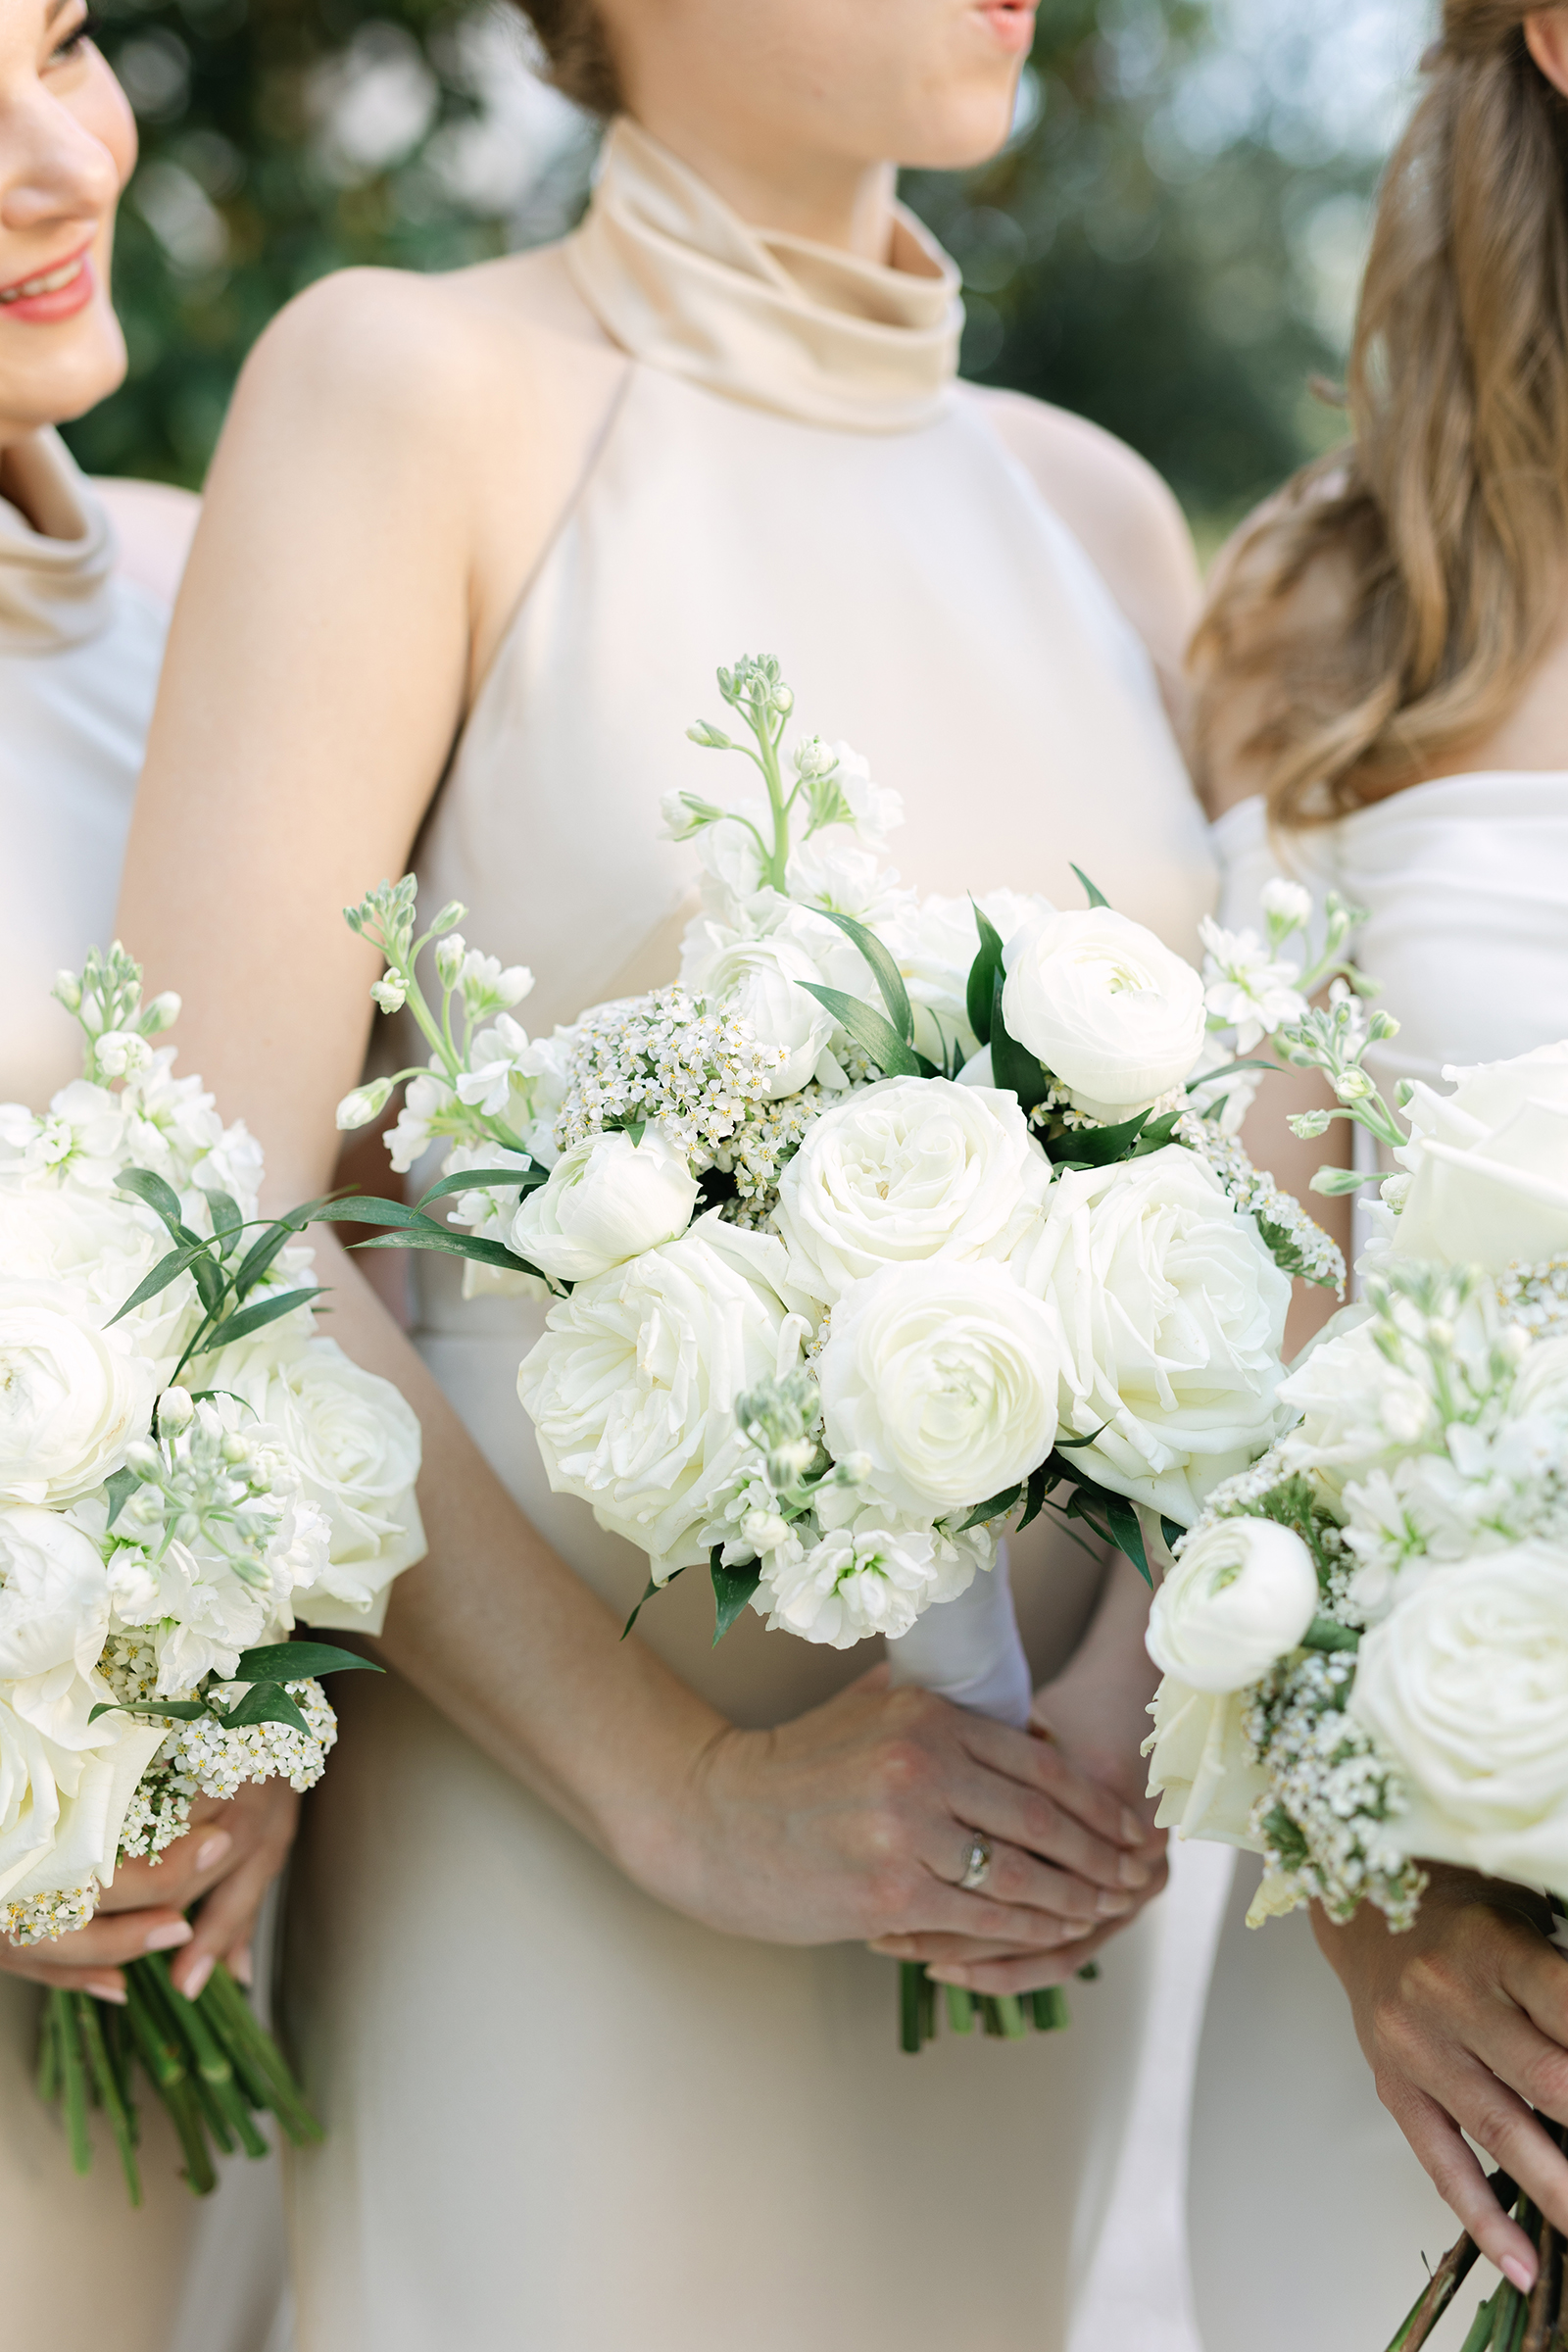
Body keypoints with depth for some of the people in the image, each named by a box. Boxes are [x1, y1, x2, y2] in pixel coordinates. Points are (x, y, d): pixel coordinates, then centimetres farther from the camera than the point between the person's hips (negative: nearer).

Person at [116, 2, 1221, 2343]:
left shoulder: (1097, 510, 9)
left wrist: (1146, 1689, -9)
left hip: (1016, 1855, 5)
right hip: (546, 1814, -5)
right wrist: (685, 1796, -16)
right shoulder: (406, 382, -6)